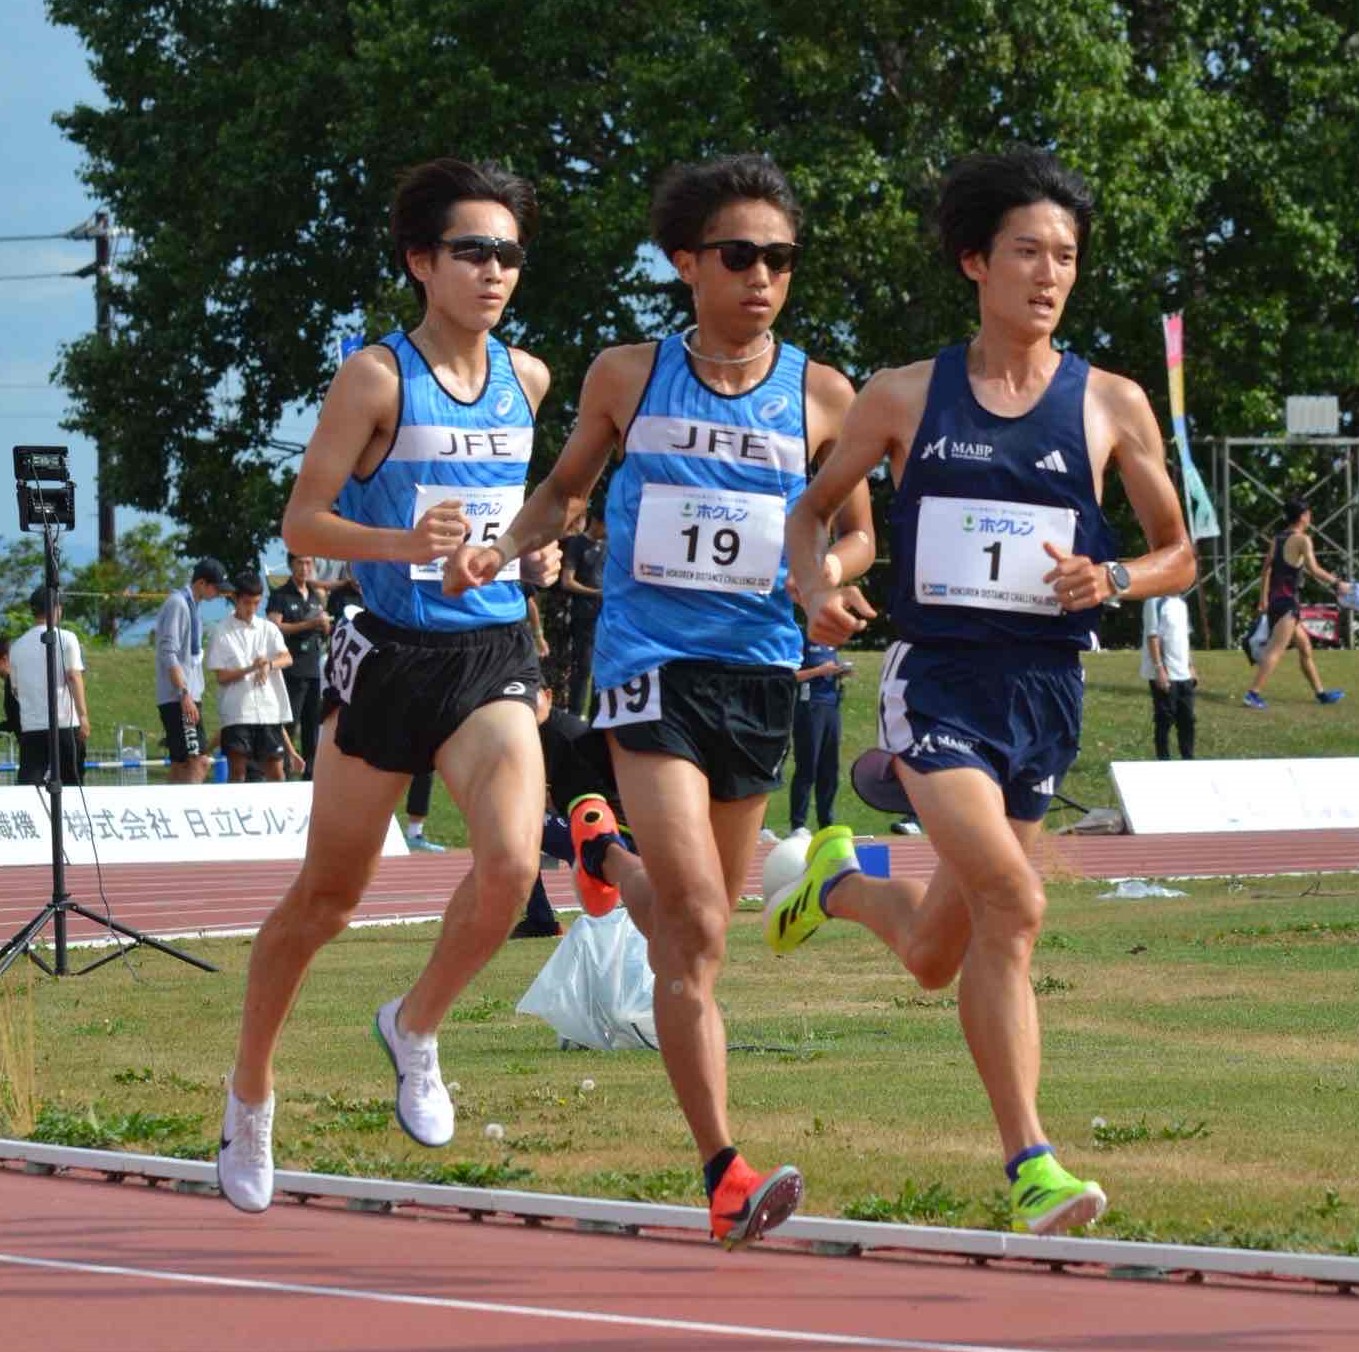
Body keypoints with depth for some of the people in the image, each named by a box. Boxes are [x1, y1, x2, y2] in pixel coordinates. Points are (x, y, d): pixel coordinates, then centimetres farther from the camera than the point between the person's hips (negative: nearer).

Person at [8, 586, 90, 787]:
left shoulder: (17, 646, 12)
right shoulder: (66, 638, 0)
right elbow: (74, 677, -10)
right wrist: (83, 715, -14)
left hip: (30, 725, 3)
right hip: (65, 723, -3)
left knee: (27, 783, -5)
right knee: (72, 781, 7)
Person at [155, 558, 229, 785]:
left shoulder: (192, 606, 19)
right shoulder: (177, 604, -11)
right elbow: (168, 654, -18)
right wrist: (184, 694, -23)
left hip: (188, 697, 10)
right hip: (177, 698, -10)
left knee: (181, 766, 8)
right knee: (199, 762, -17)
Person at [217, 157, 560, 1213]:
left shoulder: (528, 379, 8)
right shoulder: (379, 378, -9)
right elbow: (302, 522, -10)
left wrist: (537, 547, 7)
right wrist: (402, 542, -26)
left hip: (494, 658, 3)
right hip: (390, 658, -3)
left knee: (513, 862, -21)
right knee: (326, 898, 8)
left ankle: (416, 1028, 6)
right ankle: (251, 1089, 29)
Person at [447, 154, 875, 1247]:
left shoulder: (821, 396, 3)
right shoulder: (628, 377, 2)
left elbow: (857, 535, 12)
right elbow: (567, 488, 17)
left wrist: (828, 572, -10)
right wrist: (501, 550, -1)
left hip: (761, 667, 3)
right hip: (651, 659, -3)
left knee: (698, 920, 17)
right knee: (696, 932, -16)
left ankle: (607, 854, 51)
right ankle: (725, 1174, -15)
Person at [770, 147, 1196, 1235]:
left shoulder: (1110, 406, 4)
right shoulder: (905, 398, 3)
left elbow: (1179, 553, 12)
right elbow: (813, 509, 14)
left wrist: (1114, 581, -10)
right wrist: (819, 592, -7)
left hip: (1043, 689, 3)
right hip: (935, 678, -3)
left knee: (942, 955, 10)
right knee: (1014, 904, -23)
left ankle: (844, 886, 45)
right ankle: (1030, 1161, -17)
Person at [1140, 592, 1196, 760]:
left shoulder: (1180, 601, 14)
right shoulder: (1156, 601, -10)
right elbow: (1152, 636, -14)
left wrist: (1191, 667, 17)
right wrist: (1159, 669, -19)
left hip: (1183, 673, 7)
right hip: (1164, 675, -7)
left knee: (1187, 719, 8)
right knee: (1164, 720, -1)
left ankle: (1188, 759, 15)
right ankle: (1164, 761, 5)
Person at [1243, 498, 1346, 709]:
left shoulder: (1278, 539, 14)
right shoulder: (1302, 540, -9)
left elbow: (1266, 570, 14)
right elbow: (1313, 569, -20)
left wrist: (1264, 599, 17)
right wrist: (1336, 582, -12)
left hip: (1275, 598, 9)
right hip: (1288, 601, -9)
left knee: (1305, 646, 18)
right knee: (1276, 650, -12)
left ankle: (1321, 693, 25)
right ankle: (1253, 694, -20)